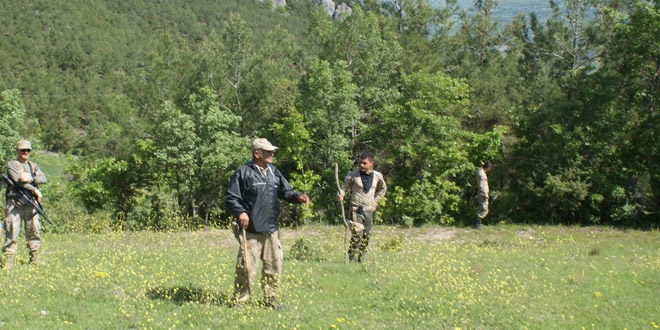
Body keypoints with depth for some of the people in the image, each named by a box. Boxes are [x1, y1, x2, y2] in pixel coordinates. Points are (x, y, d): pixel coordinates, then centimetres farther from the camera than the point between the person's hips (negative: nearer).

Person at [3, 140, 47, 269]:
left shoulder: (33, 166, 19)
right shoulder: (11, 164, 3)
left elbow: (43, 178, 2)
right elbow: (18, 180, -12)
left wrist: (30, 178, -16)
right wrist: (35, 190, -14)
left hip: (31, 203, 5)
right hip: (15, 202, -5)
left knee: (34, 231, 6)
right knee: (12, 232, -7)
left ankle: (34, 259, 15)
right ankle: (8, 261, -5)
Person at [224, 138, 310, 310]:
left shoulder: (274, 171, 14)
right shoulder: (243, 172, -4)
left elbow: (285, 191, 17)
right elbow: (230, 197, -3)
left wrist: (298, 197, -3)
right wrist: (240, 212, -17)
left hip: (272, 229, 6)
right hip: (251, 230, -6)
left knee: (274, 264, 10)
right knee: (246, 266, -6)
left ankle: (270, 297, 23)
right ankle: (240, 299, 5)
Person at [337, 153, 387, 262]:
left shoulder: (378, 176, 3)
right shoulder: (353, 175, -7)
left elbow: (383, 189, 22)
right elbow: (344, 187, -1)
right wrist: (341, 195, -22)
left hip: (369, 210, 4)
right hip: (356, 209, -4)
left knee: (366, 237, 7)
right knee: (357, 234, -16)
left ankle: (361, 259, 18)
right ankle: (352, 259, -12)